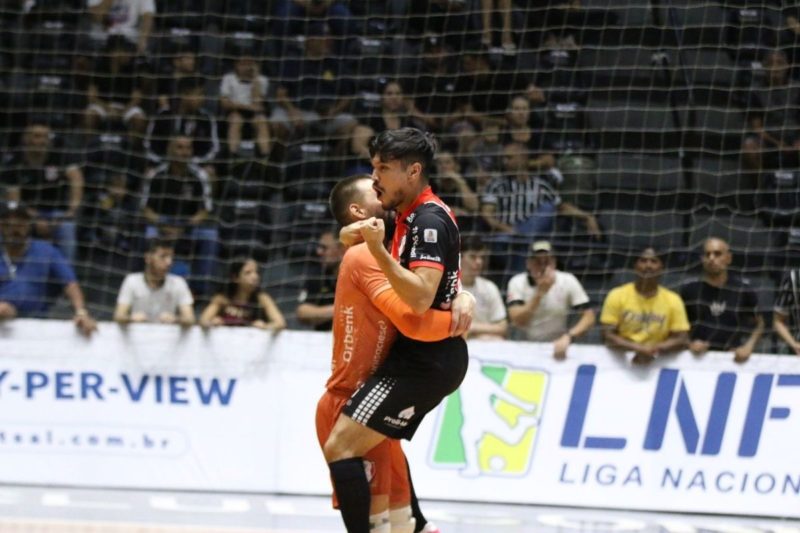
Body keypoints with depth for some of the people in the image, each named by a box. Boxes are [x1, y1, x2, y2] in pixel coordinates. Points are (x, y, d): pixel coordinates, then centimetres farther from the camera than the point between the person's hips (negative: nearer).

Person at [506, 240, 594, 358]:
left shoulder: (568, 281, -7)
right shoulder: (517, 283, -7)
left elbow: (589, 317, -9)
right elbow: (518, 321, -16)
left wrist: (568, 337, -26)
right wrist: (540, 293, -24)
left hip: (557, 347, -1)